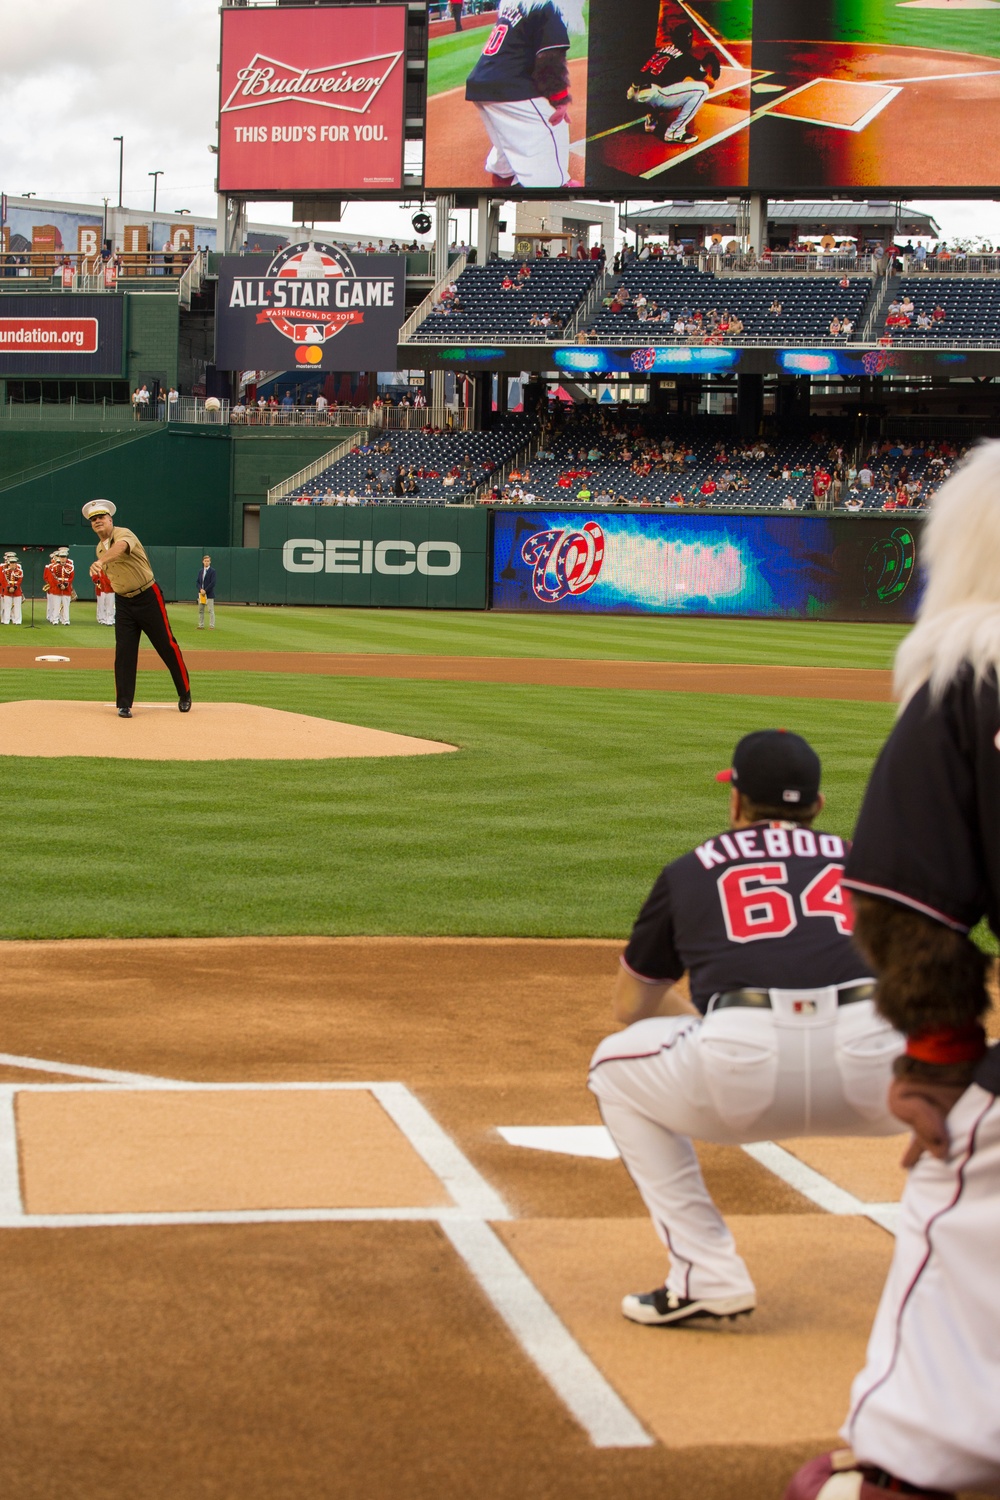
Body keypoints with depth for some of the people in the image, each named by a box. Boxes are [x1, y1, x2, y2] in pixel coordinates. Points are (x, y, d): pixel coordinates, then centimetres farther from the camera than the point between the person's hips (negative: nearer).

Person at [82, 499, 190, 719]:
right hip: (123, 602, 6)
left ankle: (184, 694, 16)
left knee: (167, 646, 0)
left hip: (148, 597, -6)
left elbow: (120, 547, -42)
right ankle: (124, 704, 1)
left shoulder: (123, 534, -17)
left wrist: (101, 562, -60)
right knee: (123, 652, -3)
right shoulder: (99, 548, 8)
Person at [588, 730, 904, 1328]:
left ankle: (708, 1278, 17)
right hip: (874, 1063, 2)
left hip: (741, 1066, -2)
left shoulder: (690, 871, 27)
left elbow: (632, 1004, 38)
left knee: (615, 1068, 29)